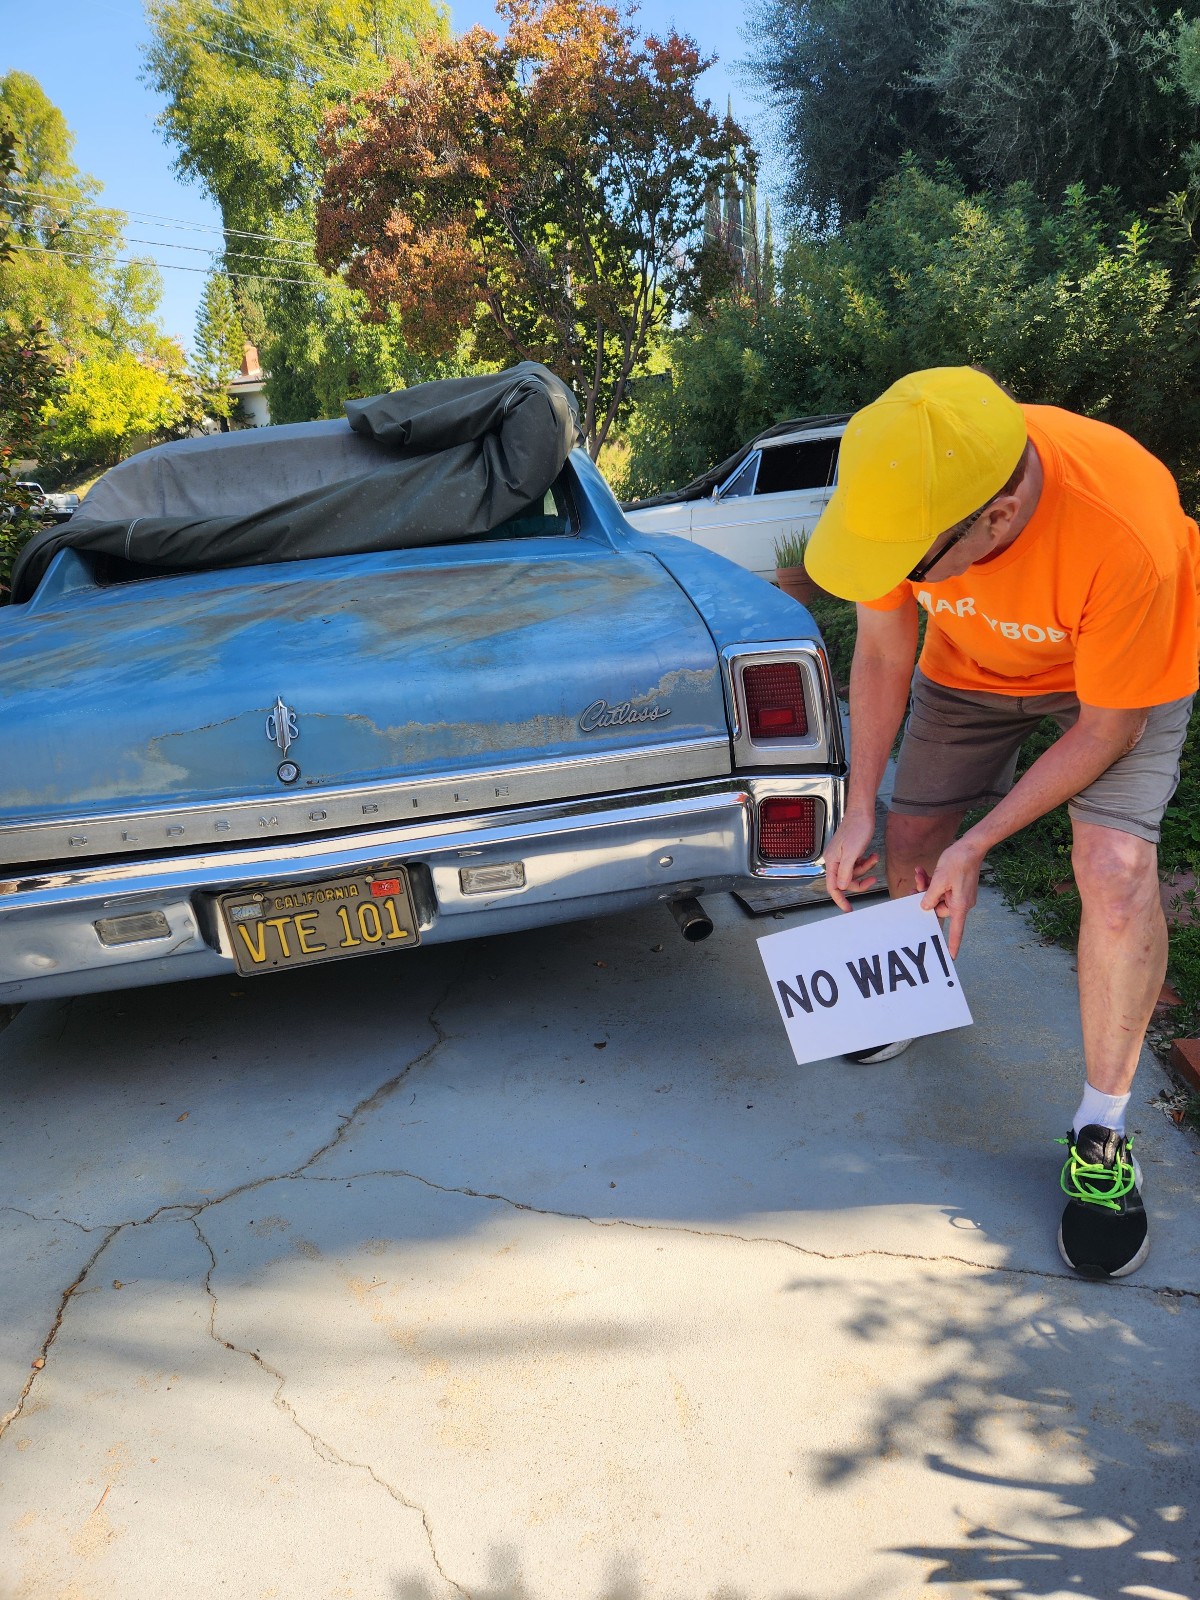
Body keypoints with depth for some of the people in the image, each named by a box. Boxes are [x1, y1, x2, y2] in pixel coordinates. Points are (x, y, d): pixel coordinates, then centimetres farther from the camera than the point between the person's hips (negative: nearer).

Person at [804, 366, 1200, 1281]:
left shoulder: (1125, 535, -42)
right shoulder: (899, 490, -30)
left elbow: (1107, 727, -26)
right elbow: (883, 653, -12)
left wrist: (977, 843, -22)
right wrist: (859, 813, -12)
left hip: (1125, 665, -4)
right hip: (976, 658, 4)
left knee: (1116, 869, -21)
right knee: (913, 838, 4)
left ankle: (1103, 1132, -2)